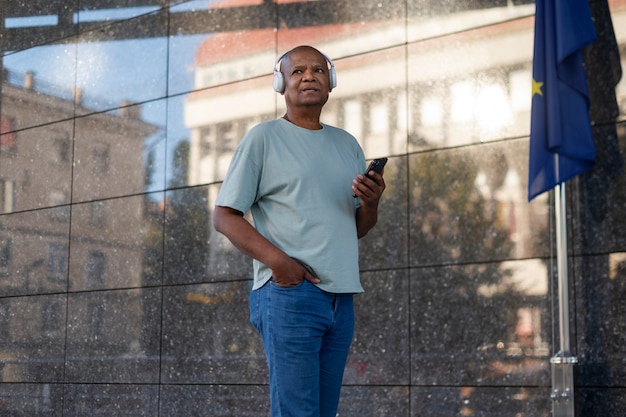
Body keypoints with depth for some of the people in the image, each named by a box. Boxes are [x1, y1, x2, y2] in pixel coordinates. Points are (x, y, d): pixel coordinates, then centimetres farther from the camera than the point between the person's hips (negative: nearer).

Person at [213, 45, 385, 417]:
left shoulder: (348, 144, 18)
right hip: (289, 292, -6)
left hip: (342, 297, 6)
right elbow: (224, 216, -3)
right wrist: (277, 259, -17)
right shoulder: (264, 138, 2)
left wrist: (371, 202, -2)